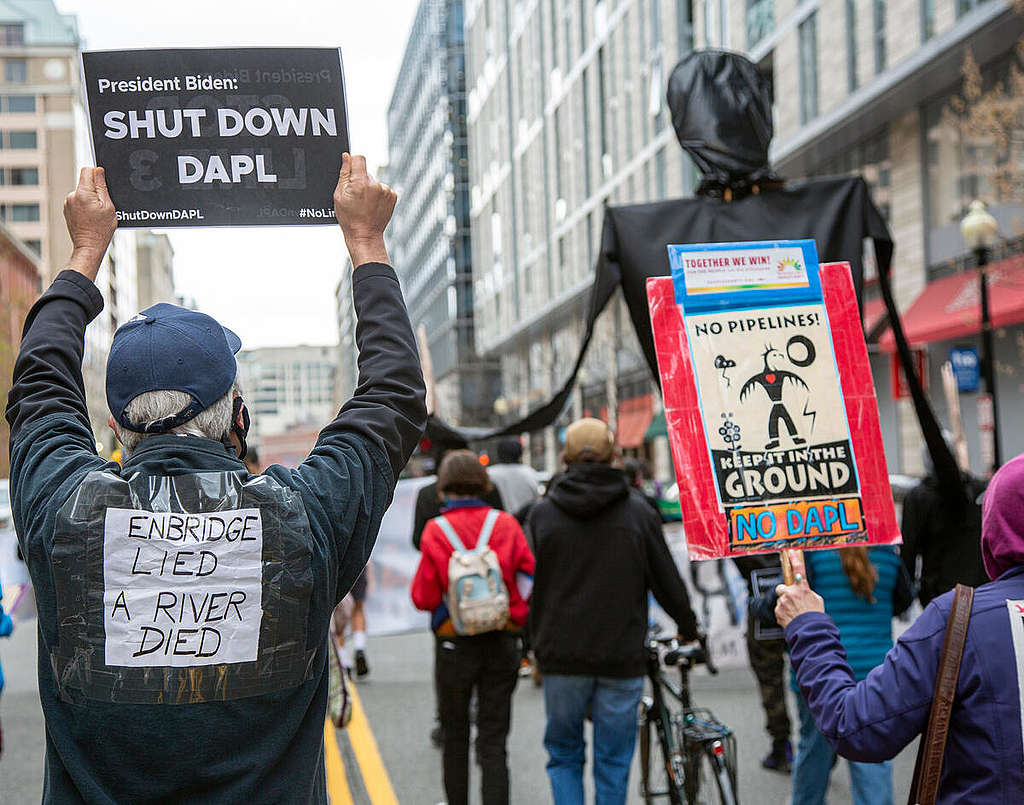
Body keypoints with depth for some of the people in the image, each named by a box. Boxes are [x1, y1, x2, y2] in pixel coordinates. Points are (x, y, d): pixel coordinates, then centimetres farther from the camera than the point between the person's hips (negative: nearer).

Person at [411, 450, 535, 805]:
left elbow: (424, 598, -7)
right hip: (502, 645, 1)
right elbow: (529, 579, -4)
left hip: (455, 646, -1)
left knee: (455, 734, 17)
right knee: (494, 740, 5)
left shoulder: (436, 530, -10)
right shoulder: (507, 525, -4)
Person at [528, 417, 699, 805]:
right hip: (622, 657, 0)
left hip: (562, 657, 0)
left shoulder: (543, 513, -1)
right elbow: (667, 580, 4)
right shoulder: (638, 511, -2)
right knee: (613, 762, 9)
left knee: (563, 755, 15)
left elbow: (530, 586, 5)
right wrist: (688, 627, 20)